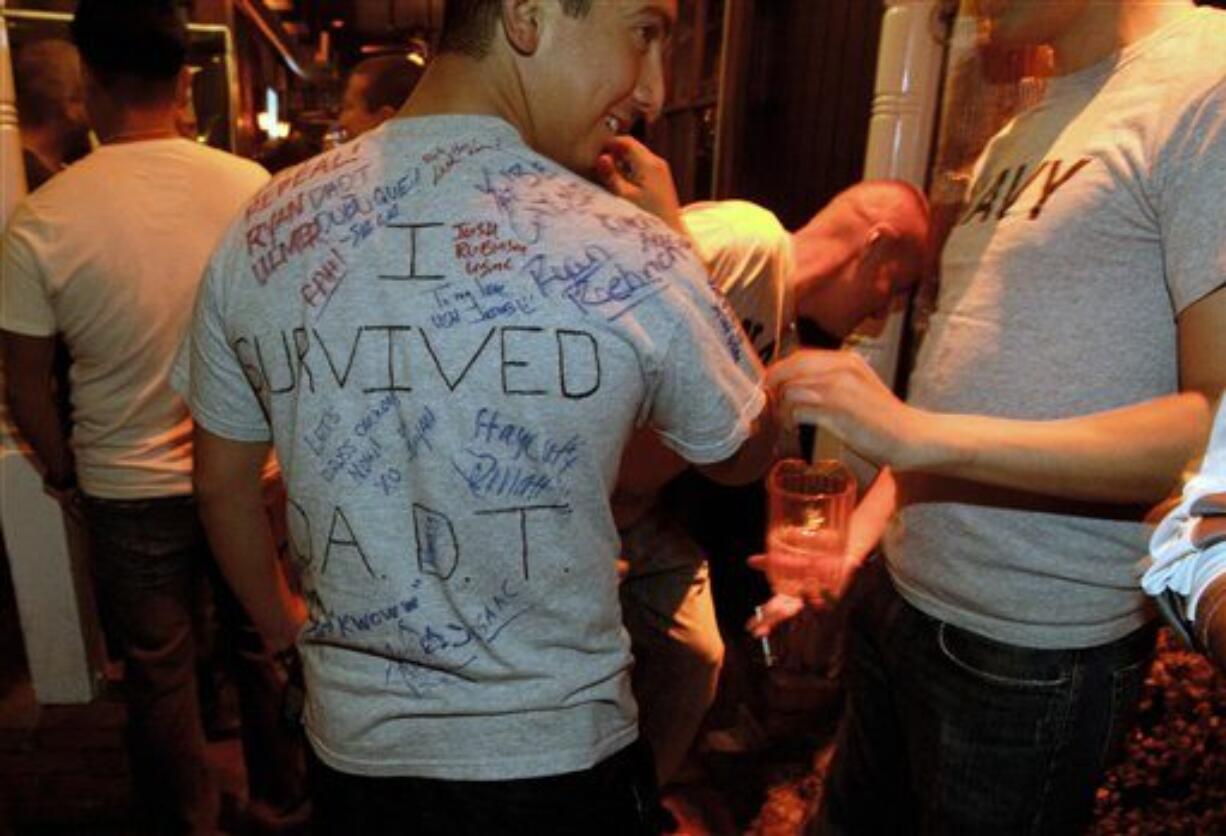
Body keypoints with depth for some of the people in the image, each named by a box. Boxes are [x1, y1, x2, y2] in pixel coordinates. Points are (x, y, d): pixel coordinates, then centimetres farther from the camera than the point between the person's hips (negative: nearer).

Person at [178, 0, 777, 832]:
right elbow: (748, 453, -3)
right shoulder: (633, 258, -23)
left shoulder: (260, 234, -9)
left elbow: (222, 485, 3)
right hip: (557, 760, -2)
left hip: (353, 747, 3)